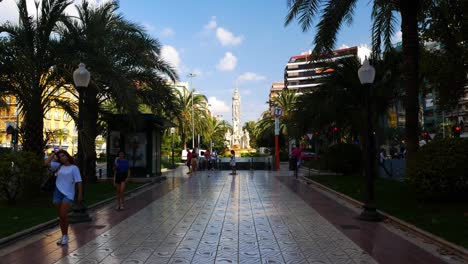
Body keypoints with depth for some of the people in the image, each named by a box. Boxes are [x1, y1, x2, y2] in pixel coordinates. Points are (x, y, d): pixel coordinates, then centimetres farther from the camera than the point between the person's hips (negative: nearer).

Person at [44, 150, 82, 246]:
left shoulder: (74, 168, -4)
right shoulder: (59, 166, 10)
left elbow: (78, 182, -6)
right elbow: (46, 163, 6)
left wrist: (80, 194, -10)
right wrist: (53, 154, 8)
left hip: (68, 194, -5)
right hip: (58, 193, 5)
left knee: (63, 215, -12)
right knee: (60, 216, 10)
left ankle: (65, 236, 2)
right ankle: (63, 236, 20)